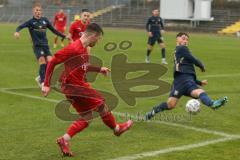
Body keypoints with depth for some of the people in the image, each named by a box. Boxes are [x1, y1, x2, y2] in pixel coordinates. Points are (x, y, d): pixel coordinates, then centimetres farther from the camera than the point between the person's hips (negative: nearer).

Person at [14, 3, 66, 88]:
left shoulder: (45, 20, 11)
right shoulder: (31, 21, -1)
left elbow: (53, 30, 21)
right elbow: (21, 26, -15)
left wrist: (64, 36, 21)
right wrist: (17, 31, -37)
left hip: (46, 45, 4)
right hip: (37, 46, -4)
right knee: (42, 61, -19)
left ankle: (40, 78, 12)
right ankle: (42, 82, -9)